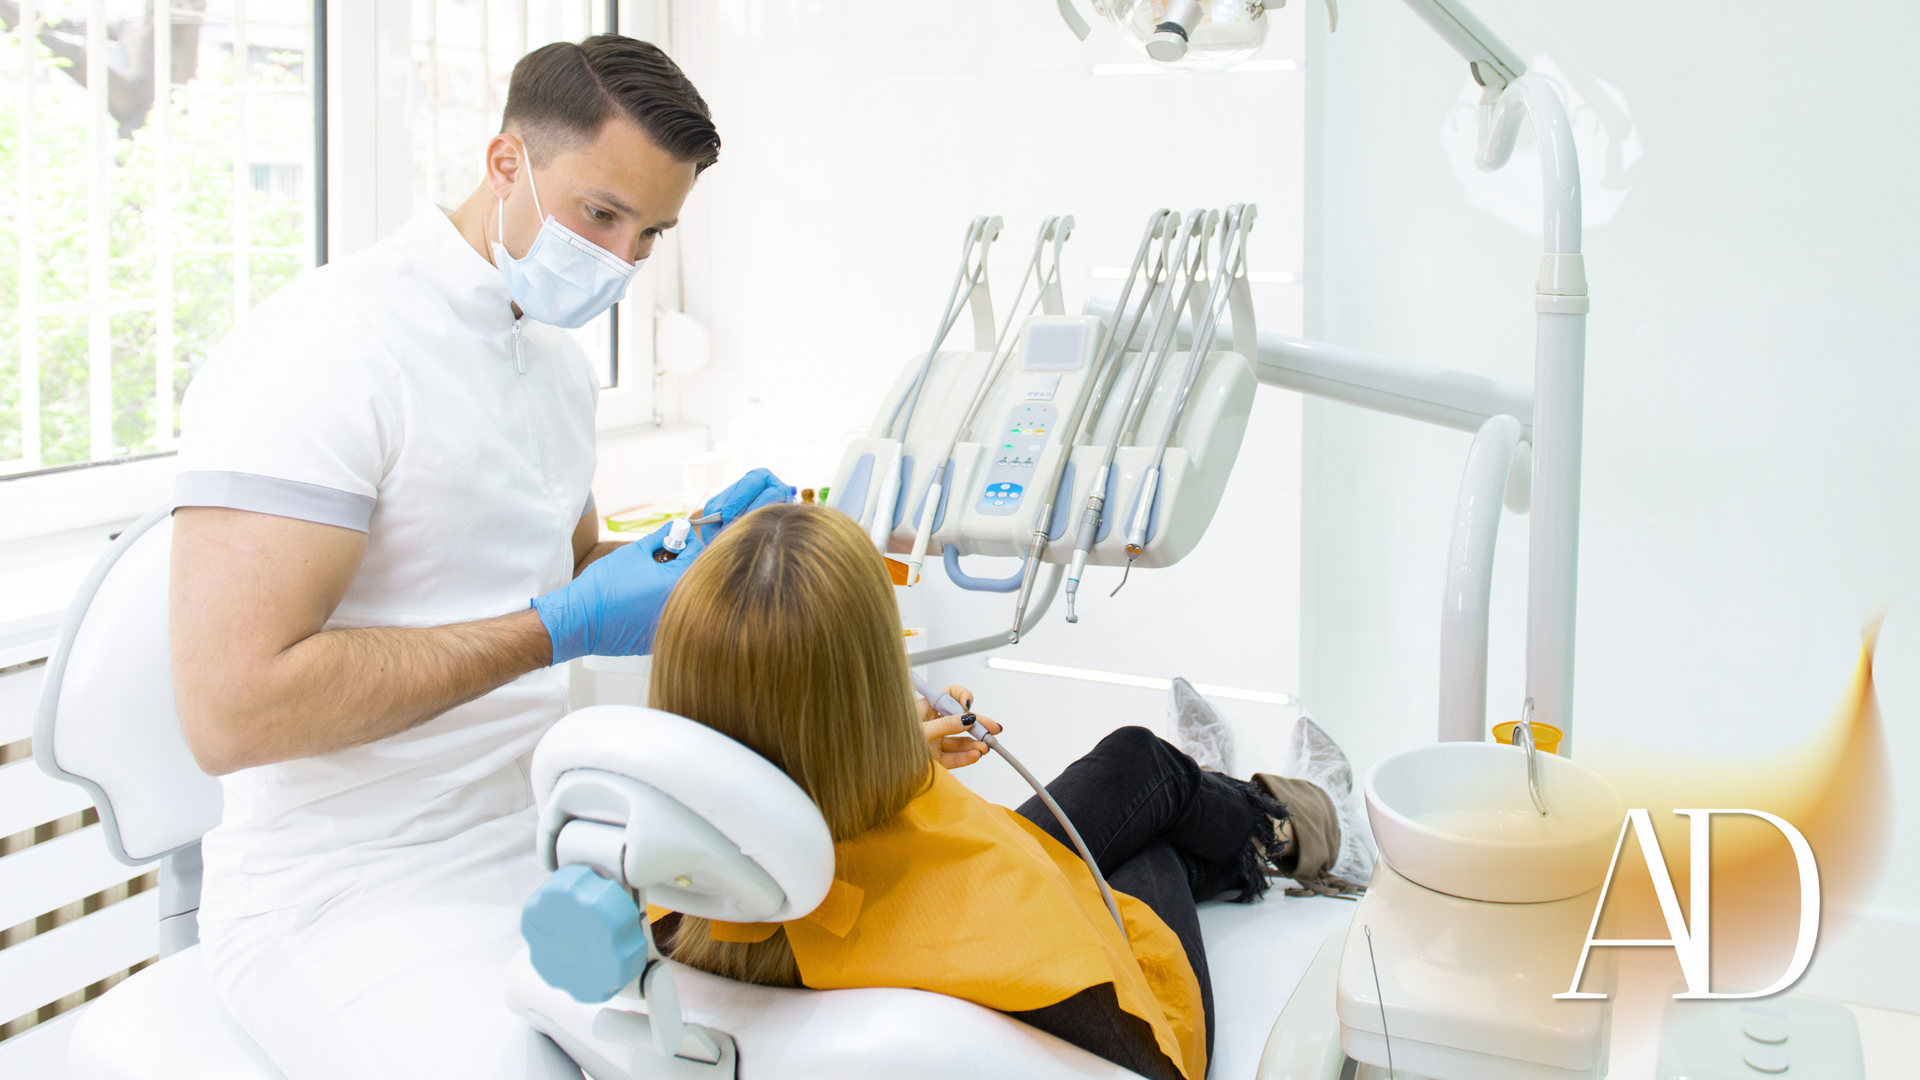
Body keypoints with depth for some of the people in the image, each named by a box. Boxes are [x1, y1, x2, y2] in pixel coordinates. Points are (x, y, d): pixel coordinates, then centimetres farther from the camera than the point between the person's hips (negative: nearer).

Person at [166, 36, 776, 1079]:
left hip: (542, 825, 8)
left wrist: (694, 551, 2)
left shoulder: (558, 360, 11)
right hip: (351, 888, -7)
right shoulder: (318, 349, -17)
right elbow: (232, 709, -24)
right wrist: (556, 631, -22)